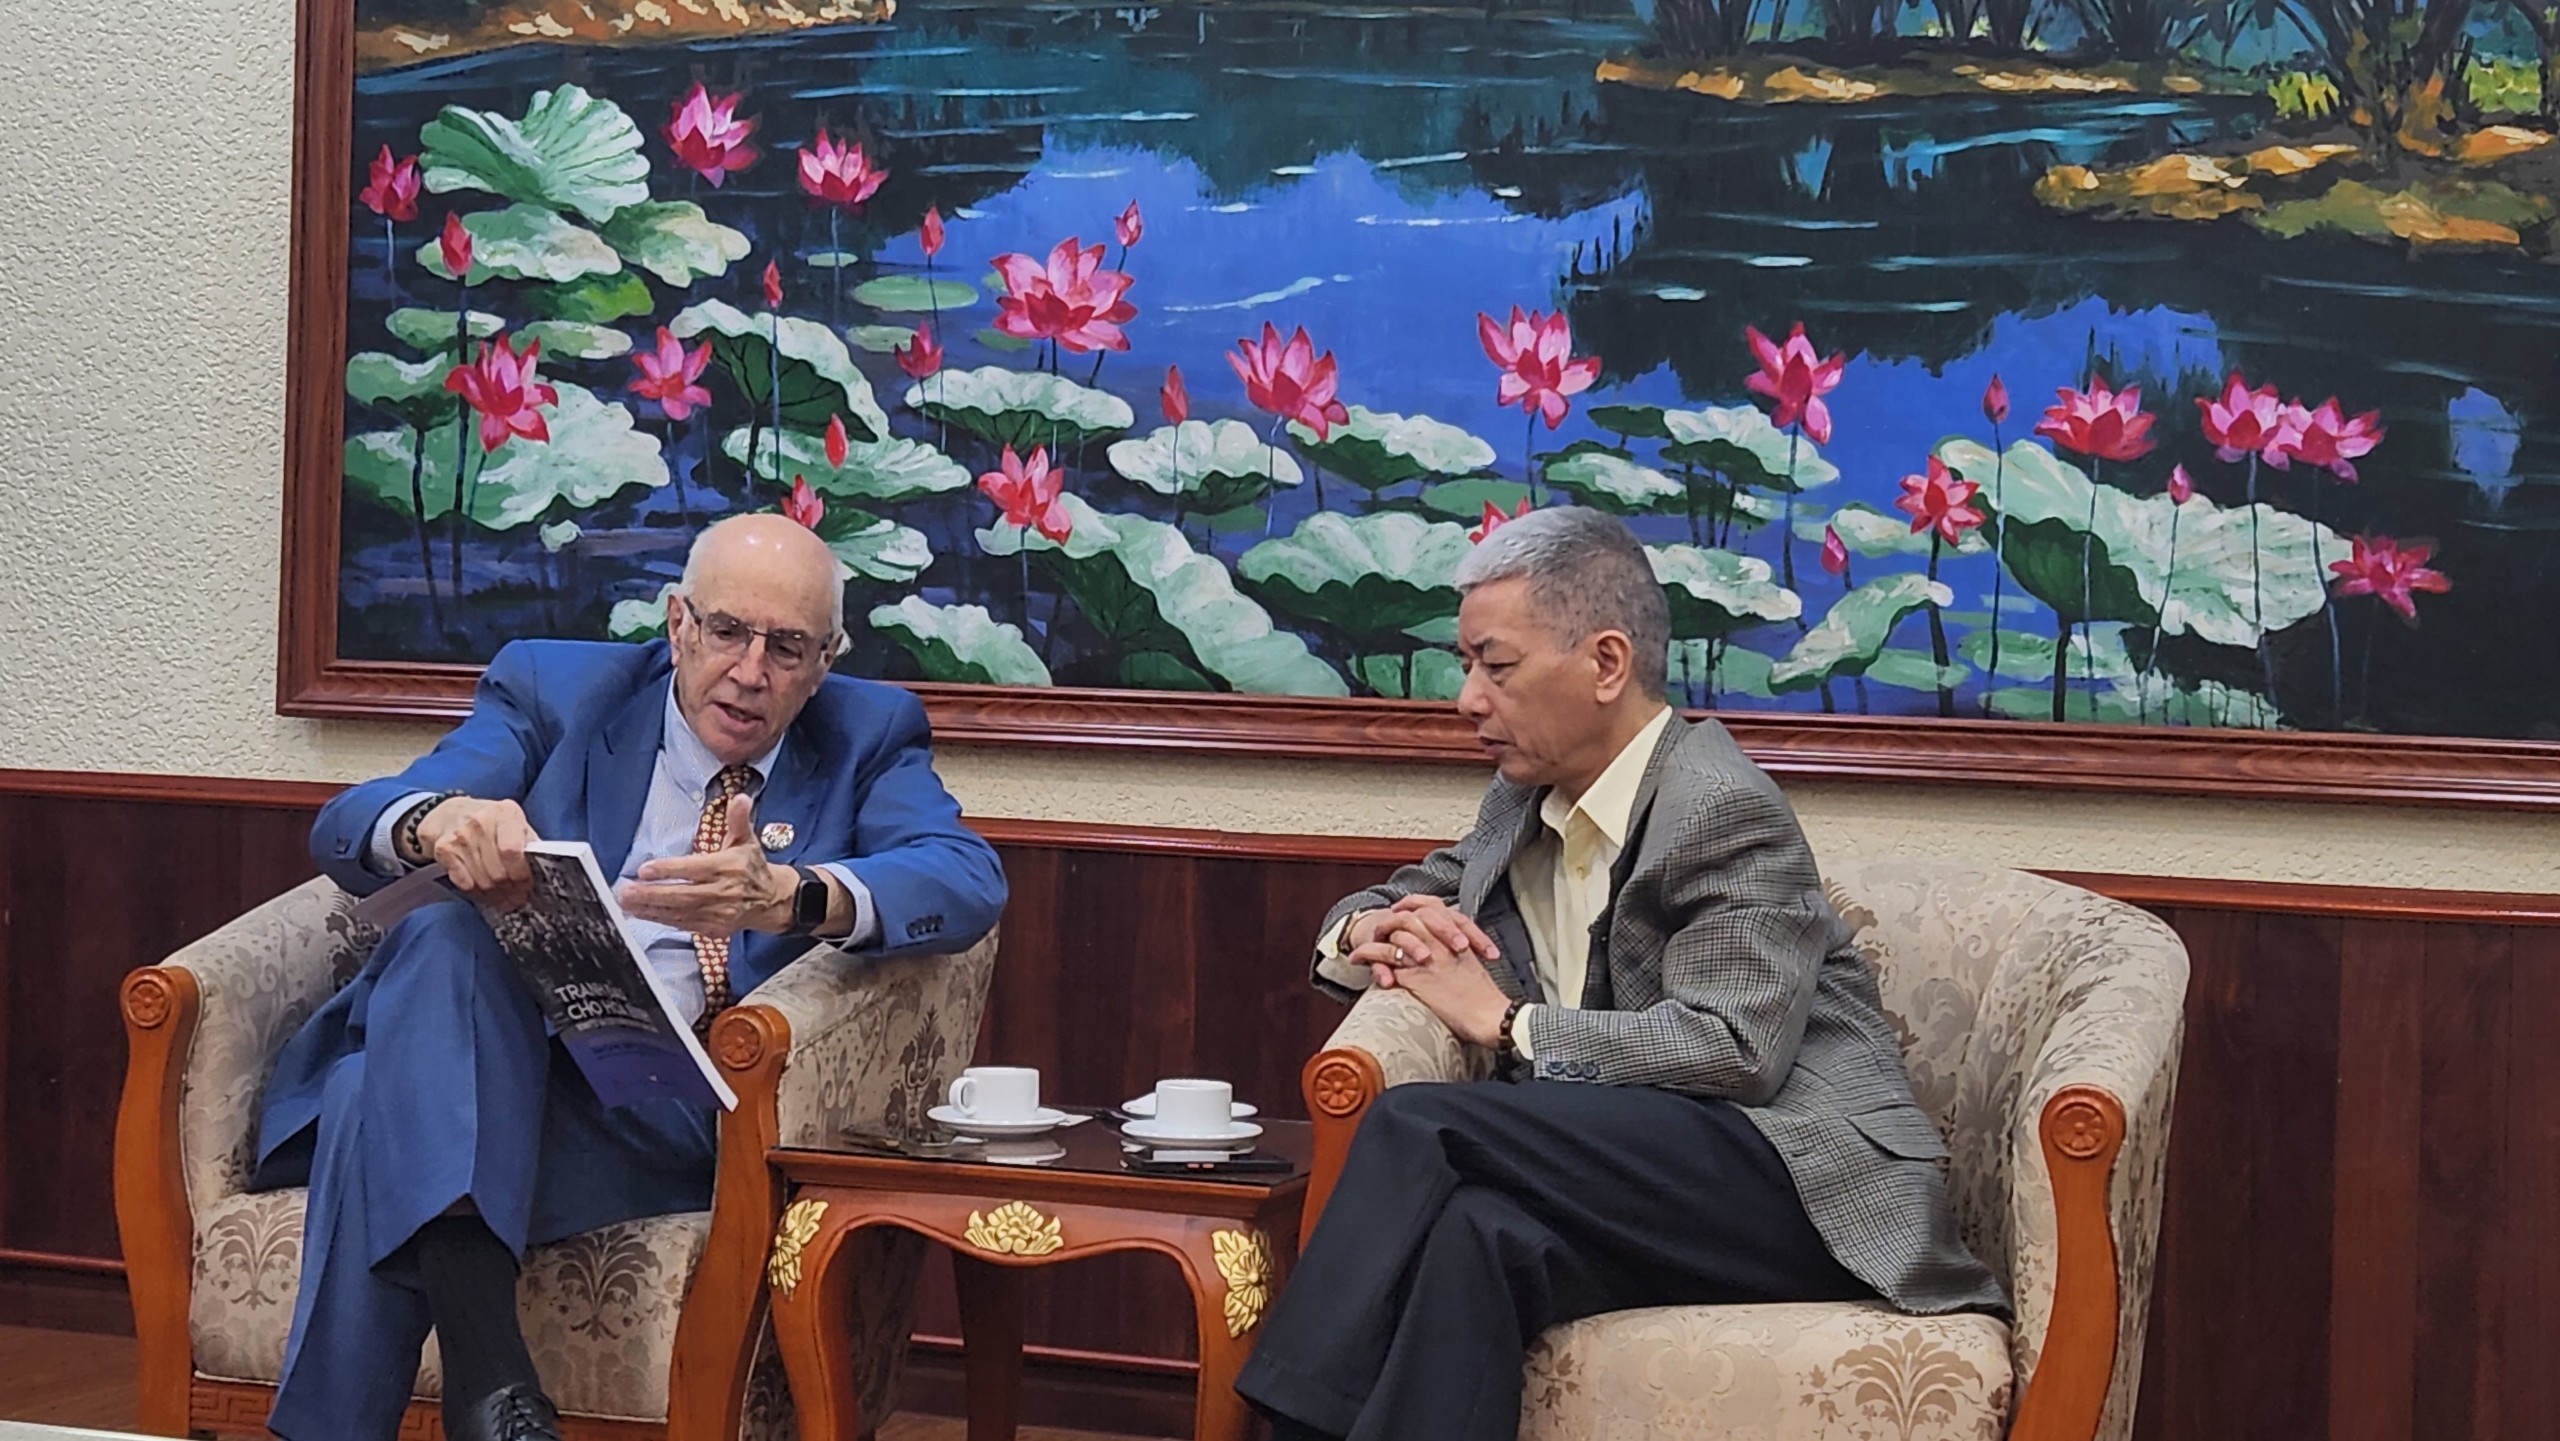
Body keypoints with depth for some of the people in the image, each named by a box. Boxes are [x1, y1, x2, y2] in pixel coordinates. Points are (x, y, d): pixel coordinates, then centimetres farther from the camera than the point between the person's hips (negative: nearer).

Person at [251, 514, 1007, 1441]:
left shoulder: (869, 739, 11)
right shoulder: (553, 691, 11)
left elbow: (971, 880, -10)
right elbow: (344, 831, 0)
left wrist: (789, 896, -31)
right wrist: (436, 821, -27)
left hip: (680, 1111, -2)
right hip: (498, 1059, 2)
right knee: (443, 937, -35)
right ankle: (485, 1366, -46)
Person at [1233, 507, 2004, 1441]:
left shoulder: (1725, 812, -9)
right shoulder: (1527, 803, 15)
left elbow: (1734, 1052, -20)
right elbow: (1383, 906, 29)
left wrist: (1505, 1021, -14)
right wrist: (1372, 931, 3)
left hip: (1805, 1186, -6)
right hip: (1641, 1184, 7)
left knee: (1420, 1127, -26)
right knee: (1479, 1233, -31)